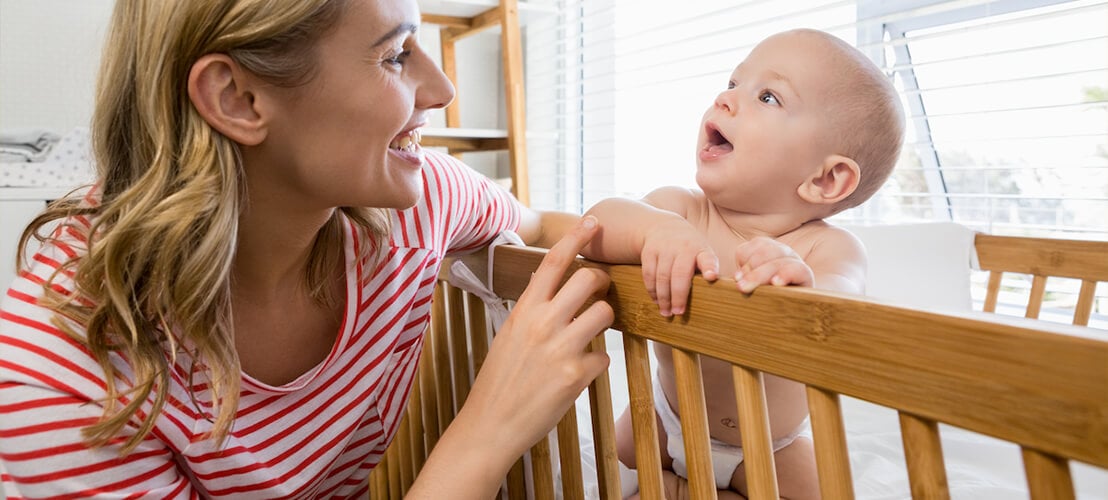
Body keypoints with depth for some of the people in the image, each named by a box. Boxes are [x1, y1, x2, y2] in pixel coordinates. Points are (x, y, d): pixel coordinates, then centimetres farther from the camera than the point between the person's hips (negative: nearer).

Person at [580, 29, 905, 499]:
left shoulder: (828, 248, -26)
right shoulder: (681, 209, -21)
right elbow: (595, 225, -36)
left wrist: (802, 288, -67)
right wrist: (654, 228, -57)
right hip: (668, 420, 1)